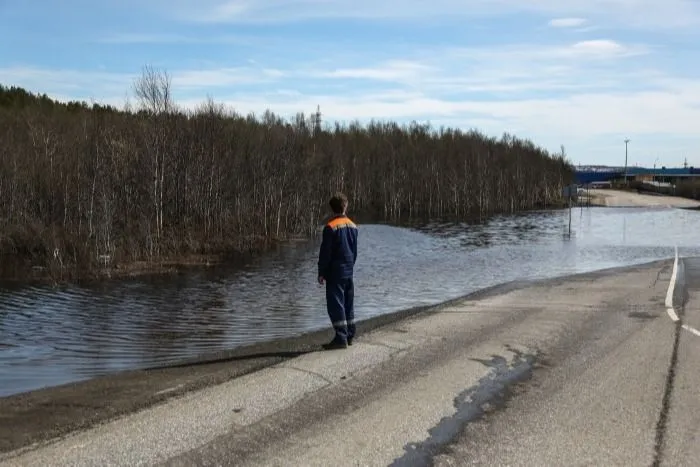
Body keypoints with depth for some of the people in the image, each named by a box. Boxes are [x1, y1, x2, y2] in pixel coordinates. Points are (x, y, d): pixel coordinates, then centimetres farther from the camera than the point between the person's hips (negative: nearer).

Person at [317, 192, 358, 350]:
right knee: (348, 304, 13)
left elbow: (325, 253, -13)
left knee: (336, 305, -6)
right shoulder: (353, 226, 7)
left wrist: (321, 273, -6)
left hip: (335, 273, -7)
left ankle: (341, 338, -8)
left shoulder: (331, 227, -14)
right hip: (349, 272, 7)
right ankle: (349, 336, 18)